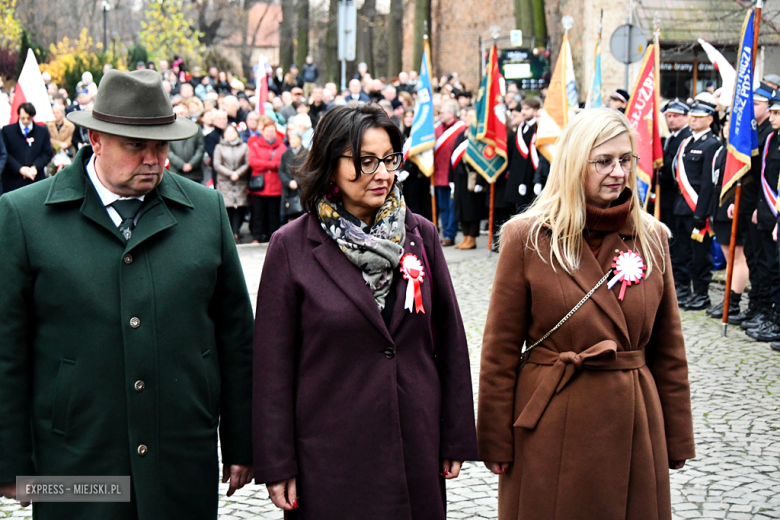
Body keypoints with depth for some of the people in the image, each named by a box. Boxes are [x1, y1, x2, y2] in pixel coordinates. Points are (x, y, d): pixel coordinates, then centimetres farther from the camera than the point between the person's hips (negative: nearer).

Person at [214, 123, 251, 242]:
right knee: (228, 208, -7)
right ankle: (235, 233, -1)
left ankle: (235, 233, -6)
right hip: (225, 182, 0)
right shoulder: (219, 147, 10)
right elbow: (217, 165, 1)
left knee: (240, 208, -8)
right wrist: (230, 174, -9)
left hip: (241, 182, 0)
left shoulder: (244, 147, 12)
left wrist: (238, 173, -11)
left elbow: (248, 163, 4)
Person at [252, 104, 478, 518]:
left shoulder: (420, 235, 4)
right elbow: (274, 363, -3)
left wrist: (456, 438, 7)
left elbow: (449, 340, 8)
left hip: (417, 445, 3)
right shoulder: (292, 246, -5)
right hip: (330, 456, -3)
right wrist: (277, 465, -5)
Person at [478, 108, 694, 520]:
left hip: (633, 421, 3)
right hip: (550, 423, -3)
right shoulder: (527, 237, -6)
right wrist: (495, 439, -5)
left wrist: (677, 437, 8)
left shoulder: (652, 238, 4)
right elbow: (500, 347, -4)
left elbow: (668, 347, 9)